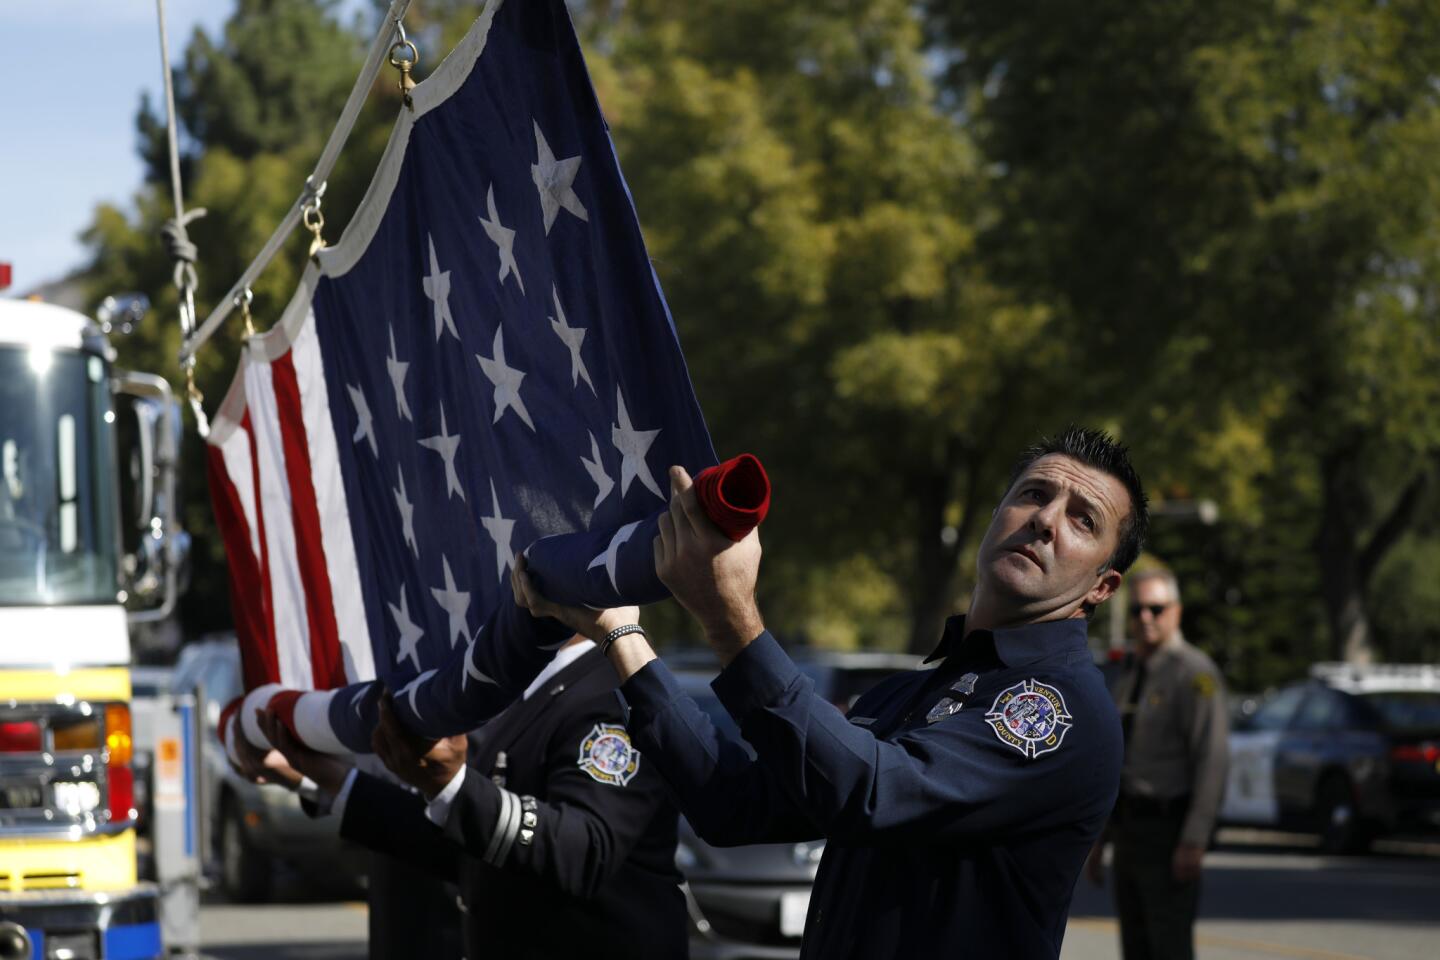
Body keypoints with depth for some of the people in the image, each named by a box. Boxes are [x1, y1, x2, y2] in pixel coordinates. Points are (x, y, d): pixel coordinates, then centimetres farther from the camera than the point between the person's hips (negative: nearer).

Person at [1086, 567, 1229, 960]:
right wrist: (1097, 839, 17)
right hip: (1130, 831, 8)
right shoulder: (1126, 677, 15)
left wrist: (1194, 840, -23)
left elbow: (1213, 759, -18)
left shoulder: (1194, 673, -11)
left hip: (1169, 833, -8)